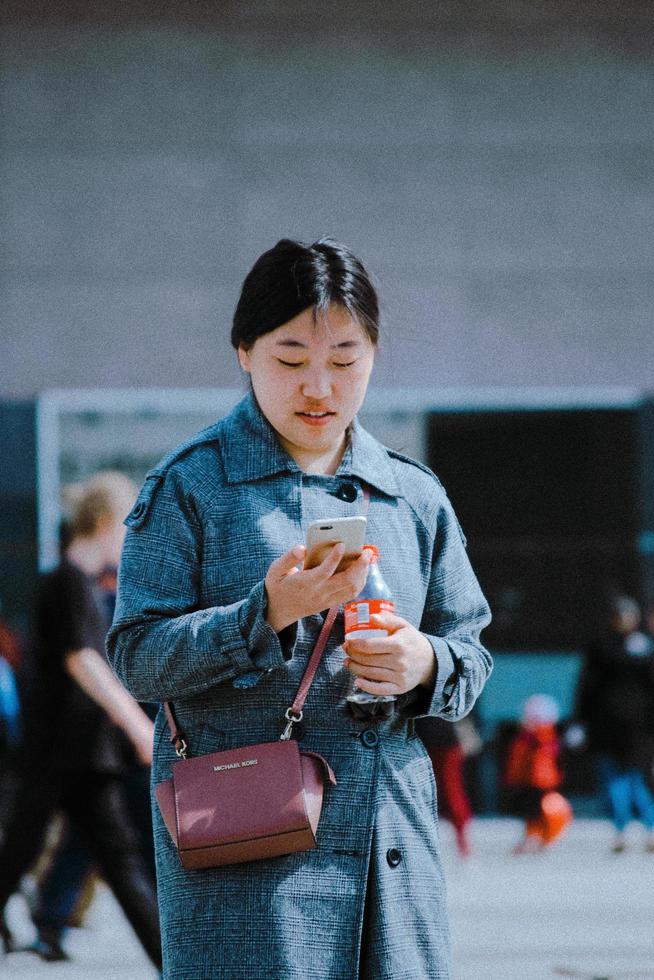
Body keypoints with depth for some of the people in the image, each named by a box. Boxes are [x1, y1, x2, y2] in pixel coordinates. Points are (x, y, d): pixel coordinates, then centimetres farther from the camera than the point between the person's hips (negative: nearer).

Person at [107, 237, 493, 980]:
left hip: (388, 835, 4)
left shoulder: (415, 497, 13)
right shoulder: (187, 486, 0)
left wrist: (426, 665, -6)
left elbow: (468, 654, 18)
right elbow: (137, 657, -6)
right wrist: (268, 612, -19)